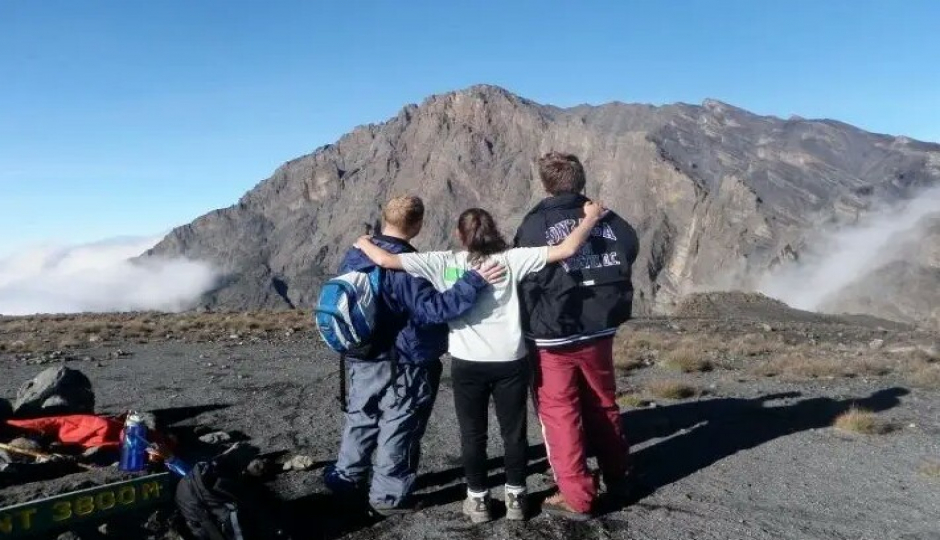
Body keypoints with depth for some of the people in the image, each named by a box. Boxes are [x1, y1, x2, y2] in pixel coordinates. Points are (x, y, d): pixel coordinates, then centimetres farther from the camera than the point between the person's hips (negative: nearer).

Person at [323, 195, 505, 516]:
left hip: (362, 357, 8)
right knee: (398, 428, 7)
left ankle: (347, 477, 37)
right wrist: (475, 281, -32)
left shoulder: (354, 256, 2)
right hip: (402, 363, -7)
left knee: (361, 418, 22)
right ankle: (388, 496, 18)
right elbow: (431, 308, -30)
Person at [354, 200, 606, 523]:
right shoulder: (510, 260, -2)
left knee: (473, 435, 16)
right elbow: (565, 250, -7)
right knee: (513, 432, 17)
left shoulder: (443, 263, -2)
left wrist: (363, 242, 16)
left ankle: (478, 500, 26)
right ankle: (515, 497, 28)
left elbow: (385, 260, -4)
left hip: (468, 364, 0)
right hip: (510, 361, 1)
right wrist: (591, 217, 6)